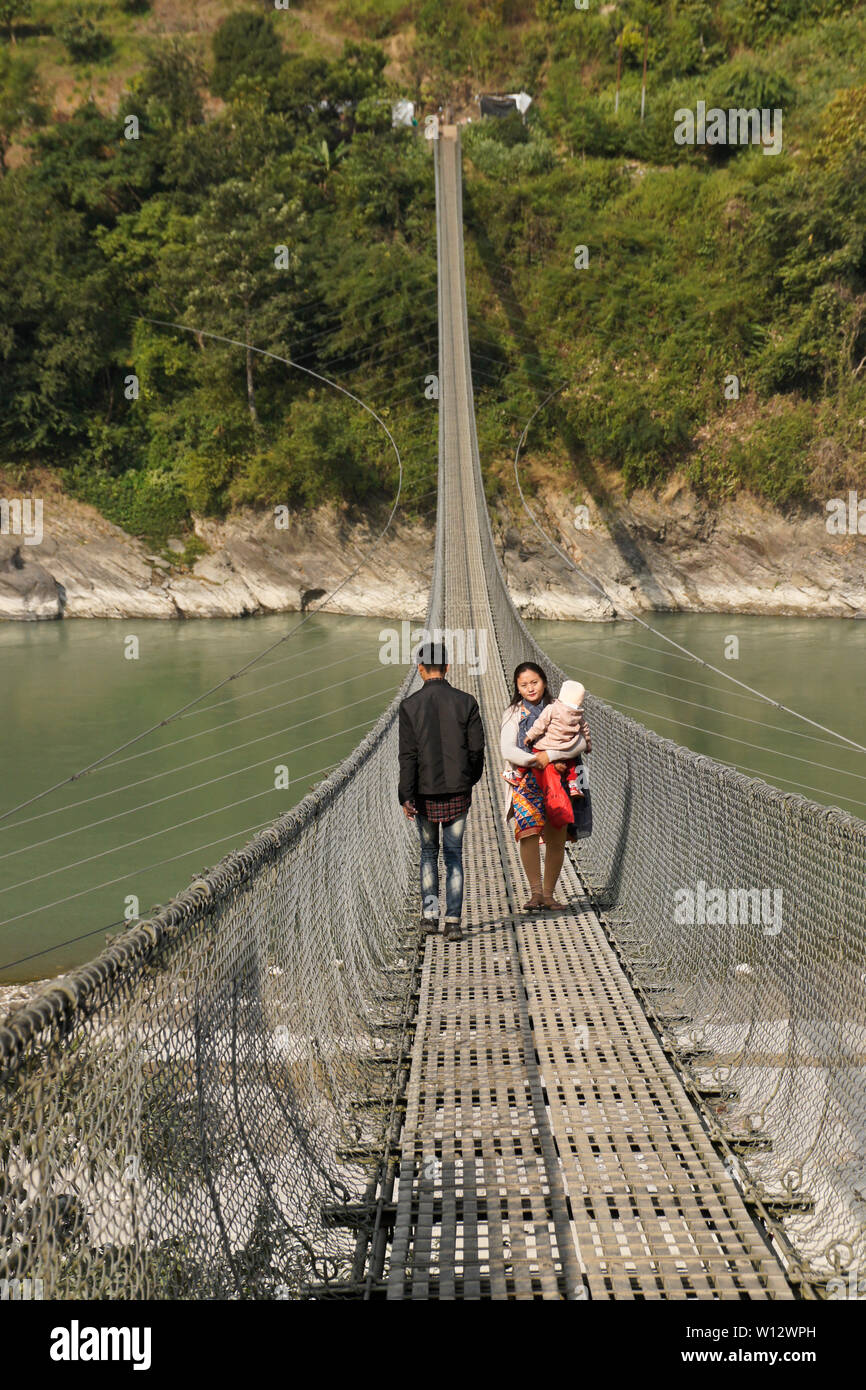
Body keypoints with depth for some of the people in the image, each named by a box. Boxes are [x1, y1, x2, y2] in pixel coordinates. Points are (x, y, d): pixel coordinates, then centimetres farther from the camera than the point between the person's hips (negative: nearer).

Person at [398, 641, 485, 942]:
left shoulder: (410, 705, -6)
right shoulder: (465, 702, -3)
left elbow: (408, 755, -8)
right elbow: (477, 748, 0)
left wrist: (406, 796, -6)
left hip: (424, 793, 0)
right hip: (458, 792, 0)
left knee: (428, 851, 17)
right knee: (454, 855, 5)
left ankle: (429, 912, 11)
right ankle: (453, 921, -2)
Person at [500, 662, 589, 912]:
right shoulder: (513, 713, 7)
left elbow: (580, 742, -5)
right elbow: (507, 749, -5)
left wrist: (550, 755, -17)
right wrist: (536, 761, -19)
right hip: (526, 781, -1)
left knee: (556, 840, 0)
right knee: (529, 834, -19)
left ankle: (548, 894, 13)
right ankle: (535, 892, -12)